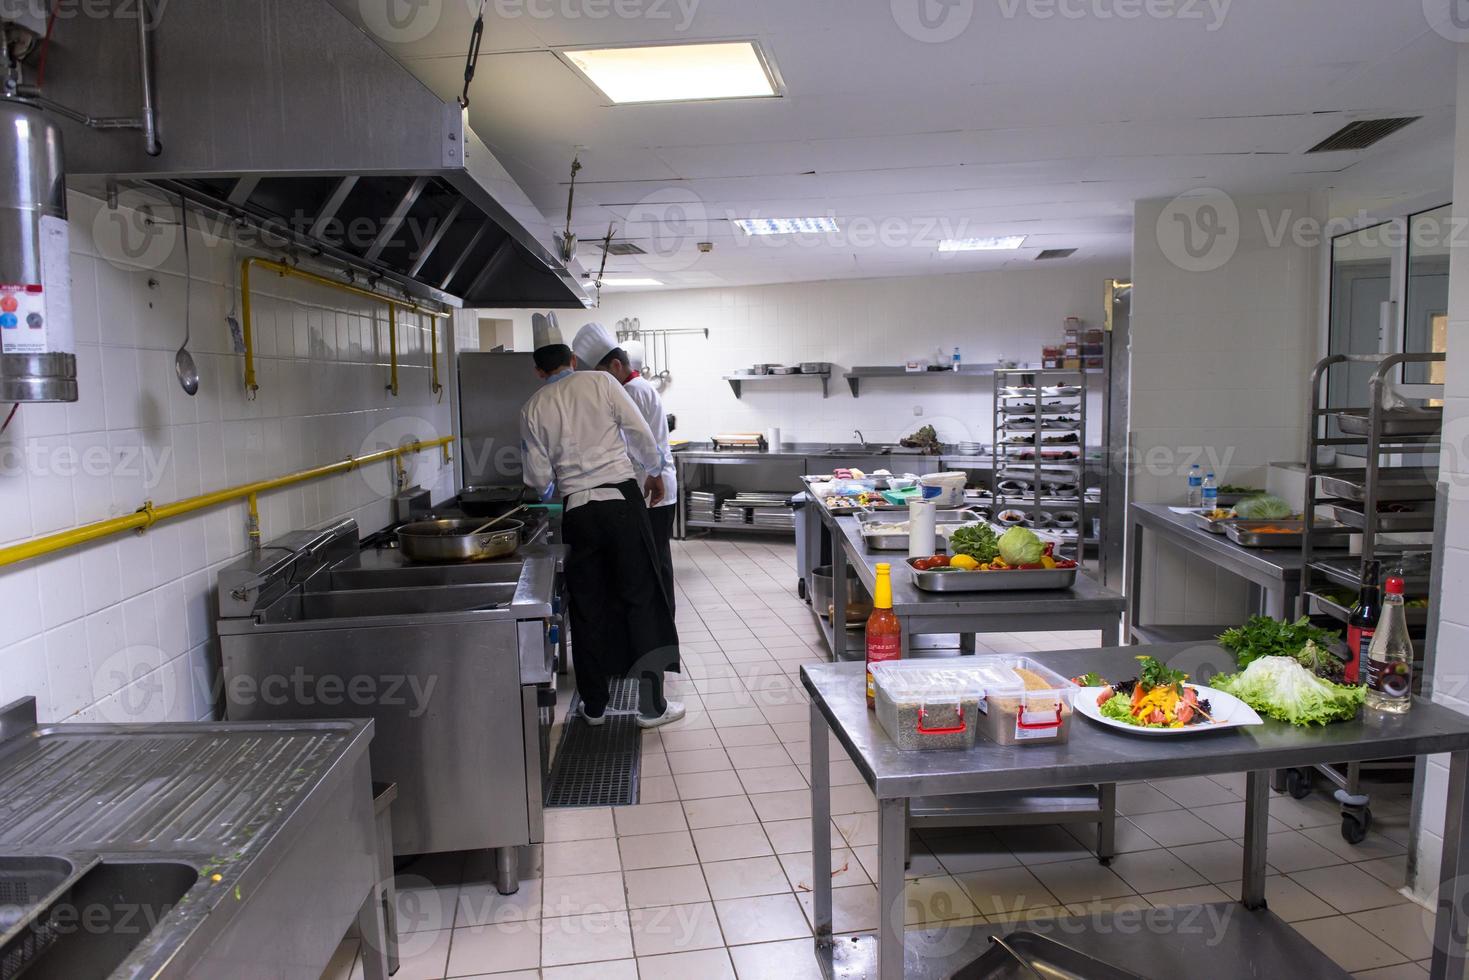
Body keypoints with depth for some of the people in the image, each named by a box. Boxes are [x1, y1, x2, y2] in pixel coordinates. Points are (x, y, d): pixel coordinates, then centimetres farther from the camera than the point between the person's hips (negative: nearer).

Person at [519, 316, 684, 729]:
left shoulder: (533, 409, 5)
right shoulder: (600, 382, 0)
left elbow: (539, 479, 7)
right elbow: (640, 434, -2)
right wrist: (655, 472, 16)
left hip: (578, 510, 2)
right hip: (622, 499, -2)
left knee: (588, 606, 12)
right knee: (642, 597, 5)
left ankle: (594, 704, 21)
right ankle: (651, 704, 7)